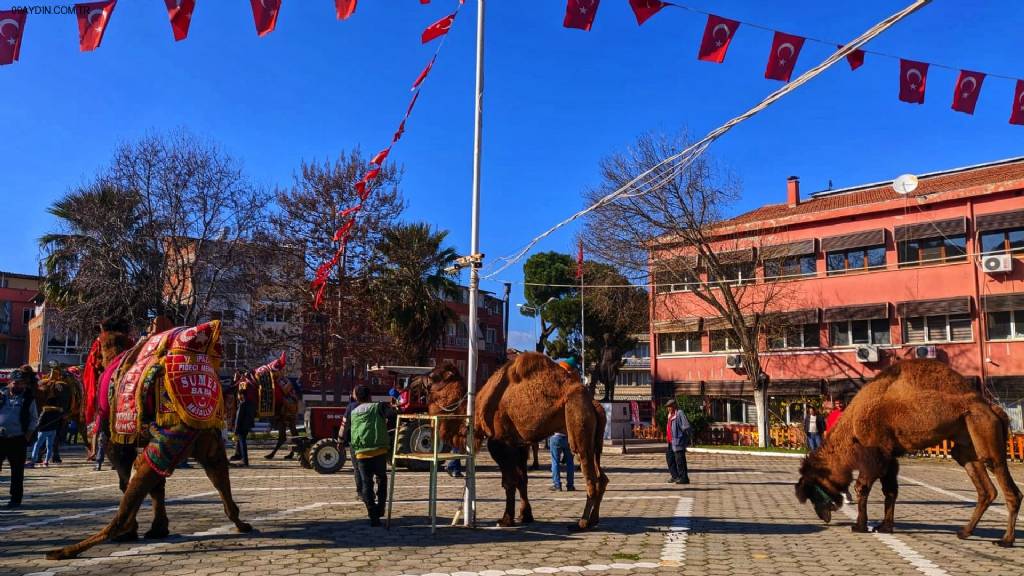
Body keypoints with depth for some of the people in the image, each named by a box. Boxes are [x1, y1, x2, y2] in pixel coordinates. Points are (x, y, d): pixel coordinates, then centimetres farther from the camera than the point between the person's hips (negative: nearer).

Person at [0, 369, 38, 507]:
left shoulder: (29, 400, 3)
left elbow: (33, 420, 6)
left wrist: (26, 437, -3)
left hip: (17, 440, -1)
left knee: (17, 471, 4)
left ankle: (16, 498, 12)